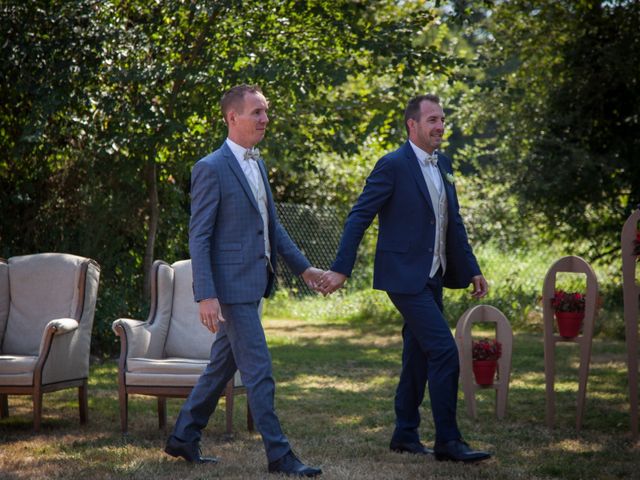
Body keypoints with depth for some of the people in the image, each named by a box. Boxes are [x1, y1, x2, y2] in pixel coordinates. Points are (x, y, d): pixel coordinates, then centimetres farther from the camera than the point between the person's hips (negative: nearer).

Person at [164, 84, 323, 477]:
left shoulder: (257, 165, 14)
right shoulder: (212, 168, -12)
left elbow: (272, 226, 22)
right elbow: (199, 236, -15)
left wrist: (303, 267, 16)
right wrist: (206, 296, -21)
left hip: (253, 283, 9)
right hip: (231, 285, -9)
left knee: (223, 365, 15)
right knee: (258, 370, -6)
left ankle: (183, 438, 26)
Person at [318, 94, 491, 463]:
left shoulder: (443, 164, 12)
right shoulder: (393, 165, -13)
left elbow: (454, 222, 19)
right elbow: (359, 218, -13)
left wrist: (472, 269, 17)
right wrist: (341, 269, -17)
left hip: (432, 279, 8)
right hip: (405, 277, -8)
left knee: (418, 356, 14)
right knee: (444, 352, -13)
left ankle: (405, 434, 24)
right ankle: (448, 441, -8)